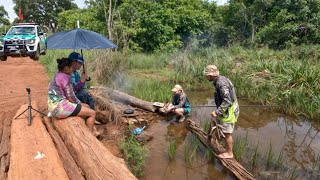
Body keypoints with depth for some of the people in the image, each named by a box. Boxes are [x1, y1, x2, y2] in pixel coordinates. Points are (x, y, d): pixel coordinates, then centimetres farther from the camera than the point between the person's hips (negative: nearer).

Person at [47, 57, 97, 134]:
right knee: (92, 113, -7)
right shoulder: (65, 77, -16)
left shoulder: (58, 75, 15)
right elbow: (71, 97, -17)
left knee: (87, 106, 22)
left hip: (56, 106, 11)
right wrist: (79, 103, 0)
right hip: (61, 107, -11)